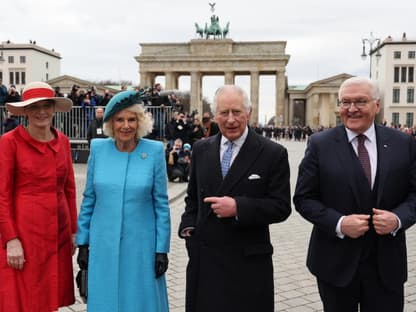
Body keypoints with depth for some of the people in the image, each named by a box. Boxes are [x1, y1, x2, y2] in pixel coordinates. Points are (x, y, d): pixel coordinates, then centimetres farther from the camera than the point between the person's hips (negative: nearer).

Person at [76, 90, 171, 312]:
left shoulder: (154, 151, -6)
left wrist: (161, 250, -4)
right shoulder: (98, 149, -1)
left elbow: (161, 204, -3)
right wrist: (83, 243, 5)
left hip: (140, 246, -1)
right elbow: (88, 200, 6)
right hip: (103, 245, 2)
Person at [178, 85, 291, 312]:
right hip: (203, 259, 4)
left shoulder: (273, 153, -7)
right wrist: (188, 226, 1)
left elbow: (281, 207, -9)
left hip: (248, 261, -3)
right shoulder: (200, 149, 6)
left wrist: (238, 207, -20)